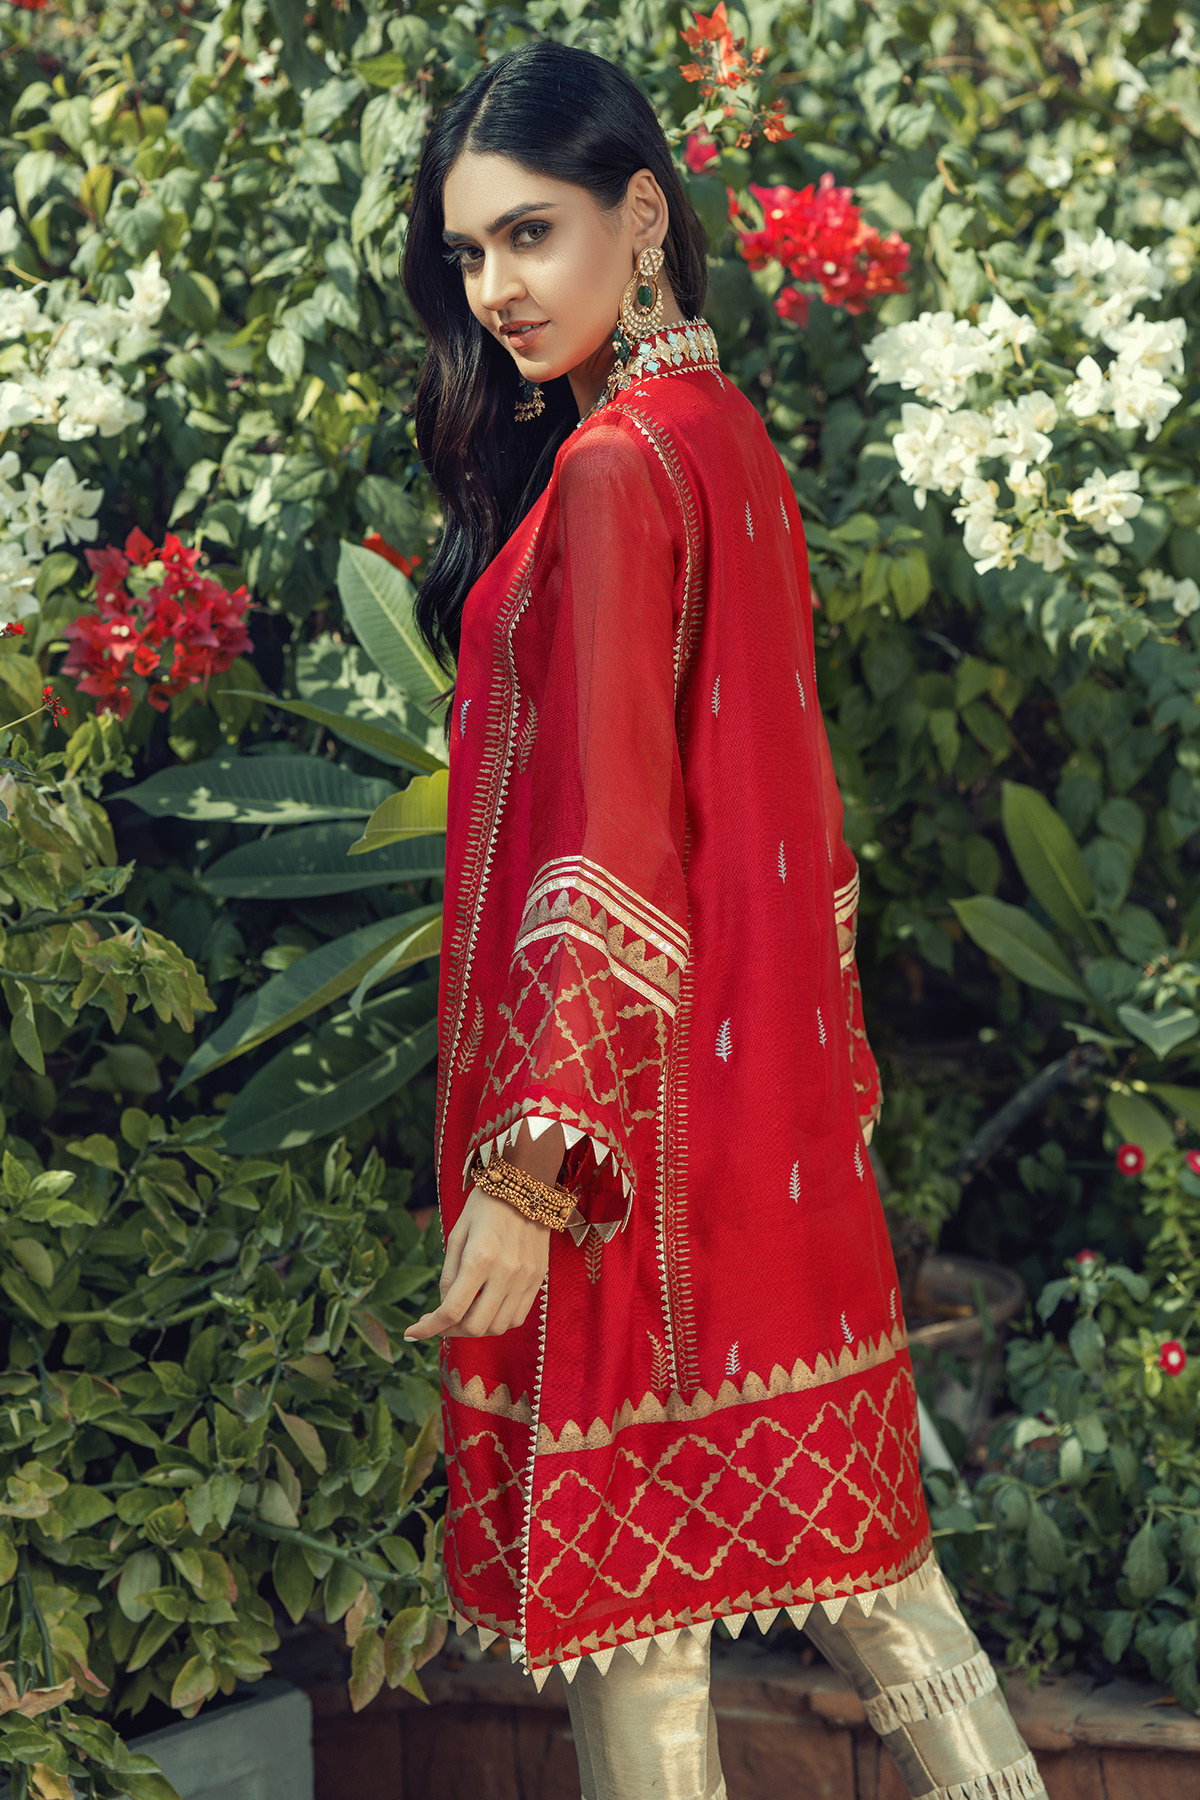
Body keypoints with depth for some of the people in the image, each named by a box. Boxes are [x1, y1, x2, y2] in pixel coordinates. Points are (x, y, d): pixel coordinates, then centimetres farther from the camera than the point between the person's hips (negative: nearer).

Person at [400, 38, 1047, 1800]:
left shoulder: (613, 467, -16)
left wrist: (531, 1165, -22)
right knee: (810, 1506, 17)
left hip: (632, 1073, -9)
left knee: (622, 1548, 2)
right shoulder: (726, 433, 11)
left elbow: (611, 851, -21)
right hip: (766, 1081, 9)